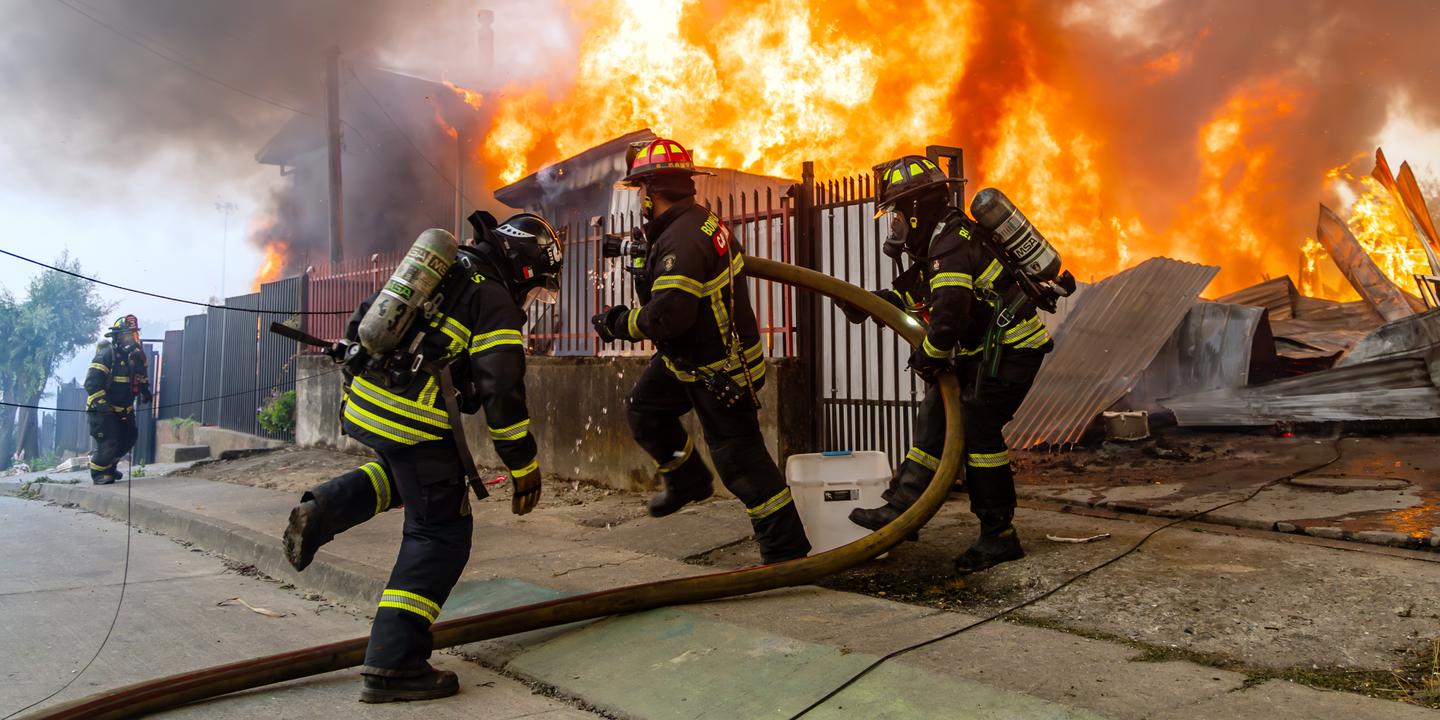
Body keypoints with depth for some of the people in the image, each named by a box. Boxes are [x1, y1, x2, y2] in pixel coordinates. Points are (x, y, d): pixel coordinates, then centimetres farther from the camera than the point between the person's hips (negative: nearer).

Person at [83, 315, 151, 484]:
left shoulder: (137, 355, 3)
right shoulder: (107, 354, -20)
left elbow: (142, 376, 24)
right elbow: (91, 383, -24)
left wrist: (145, 391, 11)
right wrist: (102, 403, -29)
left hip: (125, 409, 8)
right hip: (102, 409, -8)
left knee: (128, 440, 15)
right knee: (108, 443, -11)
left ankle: (109, 466, 36)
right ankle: (98, 472, 11)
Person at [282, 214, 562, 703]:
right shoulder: (497, 303, -5)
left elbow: (360, 322, 25)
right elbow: (502, 391, -11)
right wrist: (524, 469, -5)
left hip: (363, 406, 8)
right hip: (415, 424, -8)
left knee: (406, 472, 35)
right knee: (440, 537, 2)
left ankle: (323, 510, 11)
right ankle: (393, 664, -1)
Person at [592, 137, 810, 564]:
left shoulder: (682, 240, -29)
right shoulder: (699, 221, 3)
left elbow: (668, 315, -35)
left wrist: (618, 324, -20)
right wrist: (644, 258, 16)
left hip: (718, 370, -10)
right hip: (693, 357, 10)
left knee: (739, 459, -3)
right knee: (644, 409, 21)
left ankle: (786, 551, 7)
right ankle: (689, 481, 38)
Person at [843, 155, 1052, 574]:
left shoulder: (951, 243, -21)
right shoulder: (939, 239, 12)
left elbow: (949, 312, -31)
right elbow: (910, 290, 19)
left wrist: (927, 358, -15)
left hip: (1010, 347, -11)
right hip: (987, 347, 11)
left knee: (976, 427, -11)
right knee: (937, 414, 8)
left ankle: (999, 536, -2)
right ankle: (902, 507, 10)